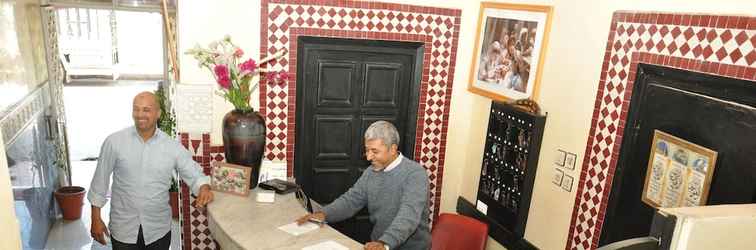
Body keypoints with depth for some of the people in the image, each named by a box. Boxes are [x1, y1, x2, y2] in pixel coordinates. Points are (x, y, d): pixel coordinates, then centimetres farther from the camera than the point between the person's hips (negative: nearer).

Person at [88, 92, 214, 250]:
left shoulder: (173, 146, -6)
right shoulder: (114, 142, -6)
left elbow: (195, 175, -3)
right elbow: (100, 179, 1)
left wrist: (204, 188, -26)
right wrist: (96, 219, 3)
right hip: (123, 229, -1)